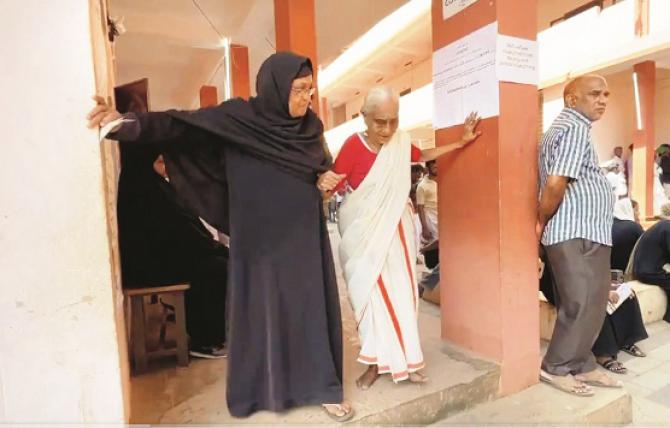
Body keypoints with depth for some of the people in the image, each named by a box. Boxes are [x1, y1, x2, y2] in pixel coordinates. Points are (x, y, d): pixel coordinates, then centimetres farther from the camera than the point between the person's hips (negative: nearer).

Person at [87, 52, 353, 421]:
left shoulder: (310, 125, 4)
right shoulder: (238, 116, -8)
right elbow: (180, 124, -15)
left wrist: (325, 177, -2)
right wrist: (129, 123, -31)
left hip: (303, 233, 4)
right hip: (260, 235, -3)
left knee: (312, 306, 6)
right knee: (261, 305, 7)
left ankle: (321, 386, 23)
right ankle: (260, 388, 28)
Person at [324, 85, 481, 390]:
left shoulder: (401, 141, -1)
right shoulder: (353, 146, -17)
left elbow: (422, 156, 19)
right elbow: (332, 186, -16)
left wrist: (461, 142, 17)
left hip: (395, 230, 4)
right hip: (364, 233, -4)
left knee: (400, 292, 8)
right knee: (372, 294, 2)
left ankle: (402, 358, 23)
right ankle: (377, 363, 18)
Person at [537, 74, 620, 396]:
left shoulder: (564, 127, 20)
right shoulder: (576, 129, -13)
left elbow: (553, 183, 20)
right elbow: (555, 184, -24)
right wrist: (541, 222, -12)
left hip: (583, 233, 10)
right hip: (578, 234, -10)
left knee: (587, 304, 15)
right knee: (583, 306, -4)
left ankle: (581, 365, 25)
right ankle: (555, 367, 9)